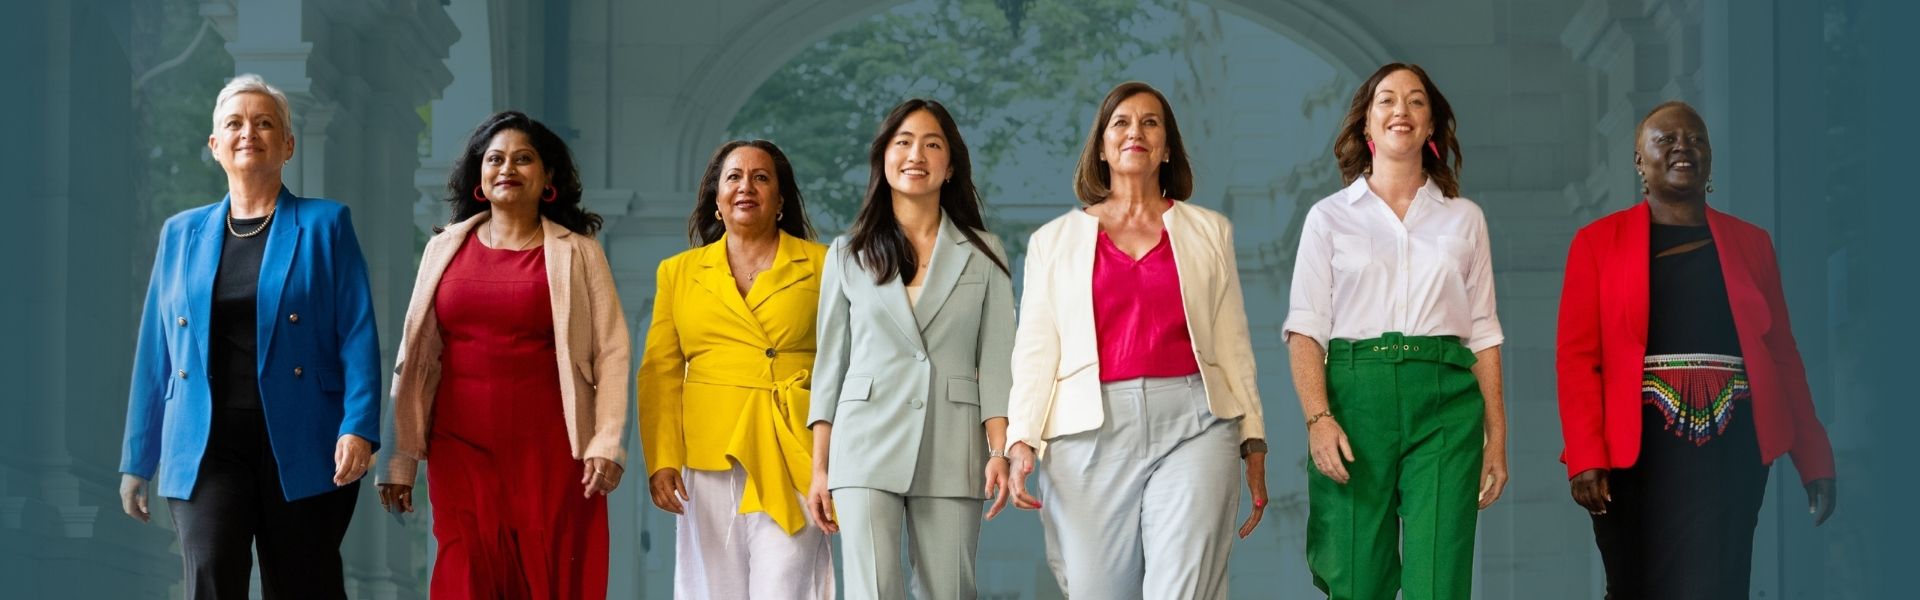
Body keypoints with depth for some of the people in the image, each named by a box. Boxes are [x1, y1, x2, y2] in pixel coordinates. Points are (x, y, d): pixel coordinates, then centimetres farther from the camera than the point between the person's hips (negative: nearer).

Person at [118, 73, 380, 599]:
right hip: (207, 452, 2)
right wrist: (138, 459, 11)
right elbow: (155, 352, 13)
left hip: (302, 451, -1)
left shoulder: (324, 225, 4)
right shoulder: (182, 234, 13)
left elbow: (358, 335, -3)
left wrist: (359, 428, -16)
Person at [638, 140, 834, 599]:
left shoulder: (820, 266, 7)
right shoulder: (679, 272, 14)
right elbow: (660, 373, 8)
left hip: (793, 460, -2)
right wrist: (661, 460, -3)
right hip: (709, 457, 2)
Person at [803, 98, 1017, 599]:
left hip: (951, 453, 0)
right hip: (867, 446, 0)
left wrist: (1000, 451, -9)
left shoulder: (983, 255, 9)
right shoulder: (848, 255, 10)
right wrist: (820, 468, 4)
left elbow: (995, 362, 4)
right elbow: (830, 364, 10)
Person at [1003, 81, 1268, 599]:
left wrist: (1253, 442, 8)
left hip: (1192, 423, -1)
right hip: (1090, 429, 1)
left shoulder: (1209, 231, 15)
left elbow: (1233, 344, 13)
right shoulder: (1055, 240, 14)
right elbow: (1035, 349, 8)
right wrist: (1022, 439, -4)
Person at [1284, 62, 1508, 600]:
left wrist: (1496, 436, 5)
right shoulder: (1330, 217, 10)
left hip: (1445, 402, 1)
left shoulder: (1464, 219, 14)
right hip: (1356, 396, -1)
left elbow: (1483, 334, 12)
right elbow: (1306, 330, 2)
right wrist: (1317, 418, -13)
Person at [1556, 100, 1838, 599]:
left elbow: (1782, 355, 10)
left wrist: (1814, 460, 3)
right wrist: (1584, 458, -12)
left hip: (1732, 448, 1)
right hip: (1638, 448, -1)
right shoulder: (1598, 243, 6)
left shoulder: (1750, 244, 13)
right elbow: (1577, 357, -1)